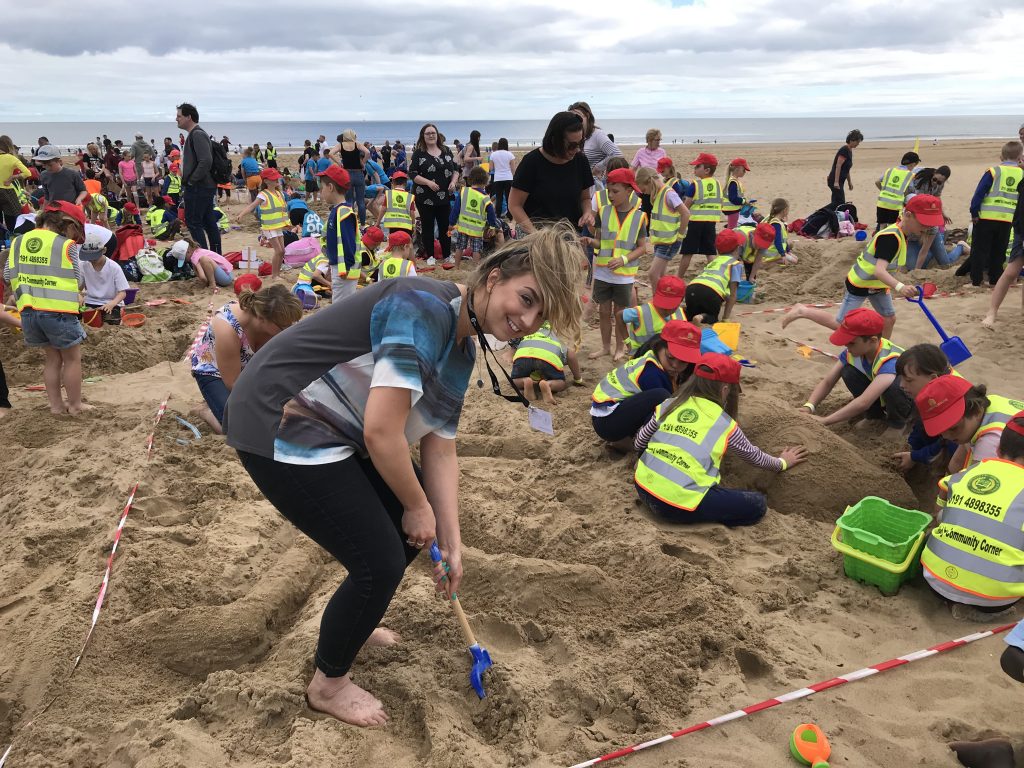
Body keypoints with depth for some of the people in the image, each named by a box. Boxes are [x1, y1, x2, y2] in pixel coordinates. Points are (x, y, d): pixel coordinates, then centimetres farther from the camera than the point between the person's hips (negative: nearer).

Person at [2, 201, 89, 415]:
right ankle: (75, 405, 17)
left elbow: (8, 277, 8)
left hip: (29, 311, 5)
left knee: (52, 358, 20)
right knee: (72, 358, 11)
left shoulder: (18, 242, 7)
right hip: (58, 311, -5)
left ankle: (56, 404, 23)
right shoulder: (66, 245, -8)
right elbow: (77, 279, -4)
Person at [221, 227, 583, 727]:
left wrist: (450, 543, 8)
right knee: (381, 562, -7)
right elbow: (380, 432, -28)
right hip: (277, 429, -10)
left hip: (329, 430, 10)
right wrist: (418, 507, -12)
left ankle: (350, 624, 39)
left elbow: (440, 450, 9)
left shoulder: (461, 352, 5)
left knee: (412, 524, 15)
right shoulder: (424, 310, -25)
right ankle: (328, 684, 20)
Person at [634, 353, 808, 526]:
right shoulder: (725, 424, 4)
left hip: (644, 488, 6)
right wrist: (782, 463, 41)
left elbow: (638, 443, 17)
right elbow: (754, 456, 21)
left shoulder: (667, 406, 11)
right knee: (758, 504, 7)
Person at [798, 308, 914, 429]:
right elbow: (827, 382, -14)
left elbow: (863, 402, -47)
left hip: (910, 398, -6)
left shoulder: (890, 361, -39)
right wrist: (808, 407, -32)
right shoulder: (852, 352, -17)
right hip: (881, 397, 6)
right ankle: (876, 414, 3)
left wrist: (824, 421, -45)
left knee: (893, 386, -38)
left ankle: (898, 422, -6)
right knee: (848, 372, -17)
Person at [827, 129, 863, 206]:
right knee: (840, 204, -10)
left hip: (840, 181, 10)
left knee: (835, 204, 10)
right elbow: (838, 166, -20)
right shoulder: (844, 150, -13)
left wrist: (849, 182, 27)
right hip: (835, 181, -10)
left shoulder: (849, 151, 16)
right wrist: (836, 182, -26)